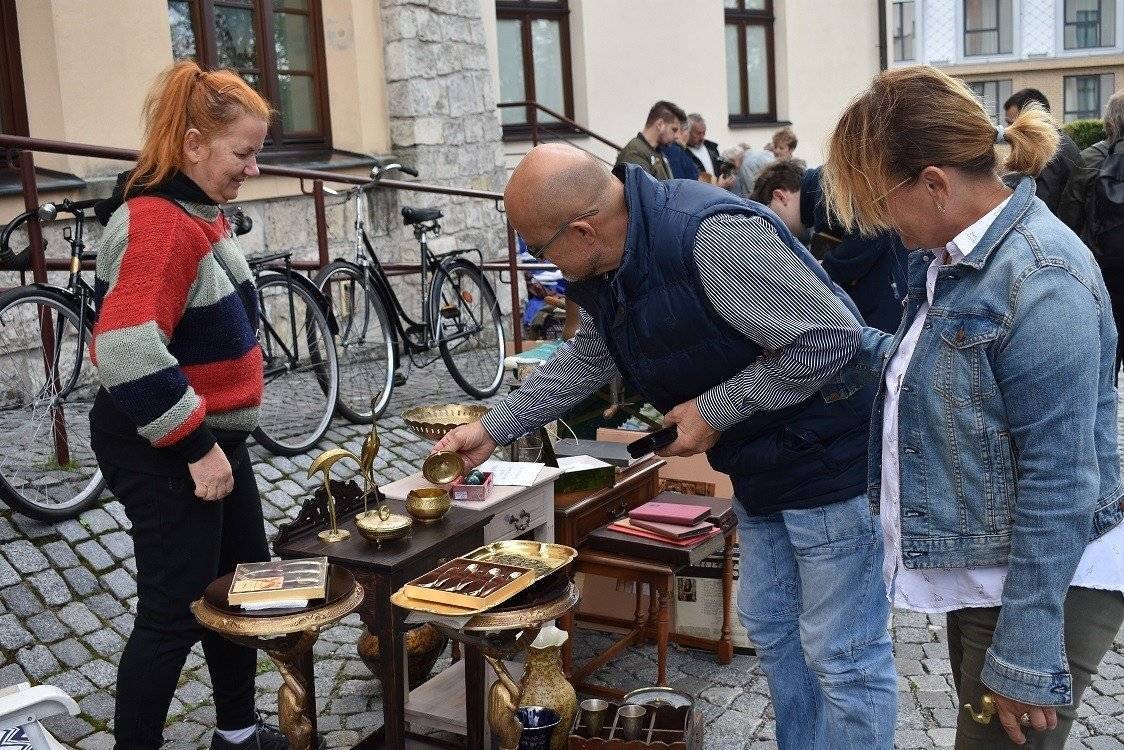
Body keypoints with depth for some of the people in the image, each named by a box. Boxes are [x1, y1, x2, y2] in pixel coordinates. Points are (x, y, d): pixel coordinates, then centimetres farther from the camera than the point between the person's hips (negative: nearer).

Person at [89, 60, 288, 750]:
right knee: (176, 611, -1)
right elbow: (129, 351, -29)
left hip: (212, 435, 10)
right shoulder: (158, 222, -22)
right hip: (166, 454, -10)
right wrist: (196, 446, -24)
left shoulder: (200, 212, 9)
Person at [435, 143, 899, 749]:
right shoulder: (606, 271, 0)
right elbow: (585, 360, 17)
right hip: (760, 465, 9)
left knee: (843, 655, 1)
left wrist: (715, 410, -22)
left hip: (829, 457, -9)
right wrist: (493, 430, 17)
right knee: (770, 629, 20)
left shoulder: (709, 234, -30)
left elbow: (829, 339, -28)